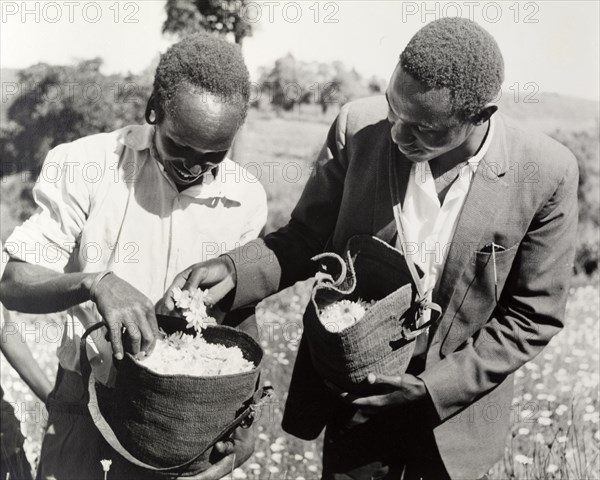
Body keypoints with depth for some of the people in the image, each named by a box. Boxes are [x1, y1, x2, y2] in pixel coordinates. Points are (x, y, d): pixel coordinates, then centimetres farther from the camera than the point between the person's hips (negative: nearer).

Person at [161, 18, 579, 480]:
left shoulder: (546, 174, -19)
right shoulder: (358, 126, -15)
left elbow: (533, 317, -10)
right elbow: (308, 237, -4)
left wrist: (435, 386, -16)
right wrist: (233, 269, -22)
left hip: (455, 405, -1)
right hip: (356, 389, 1)